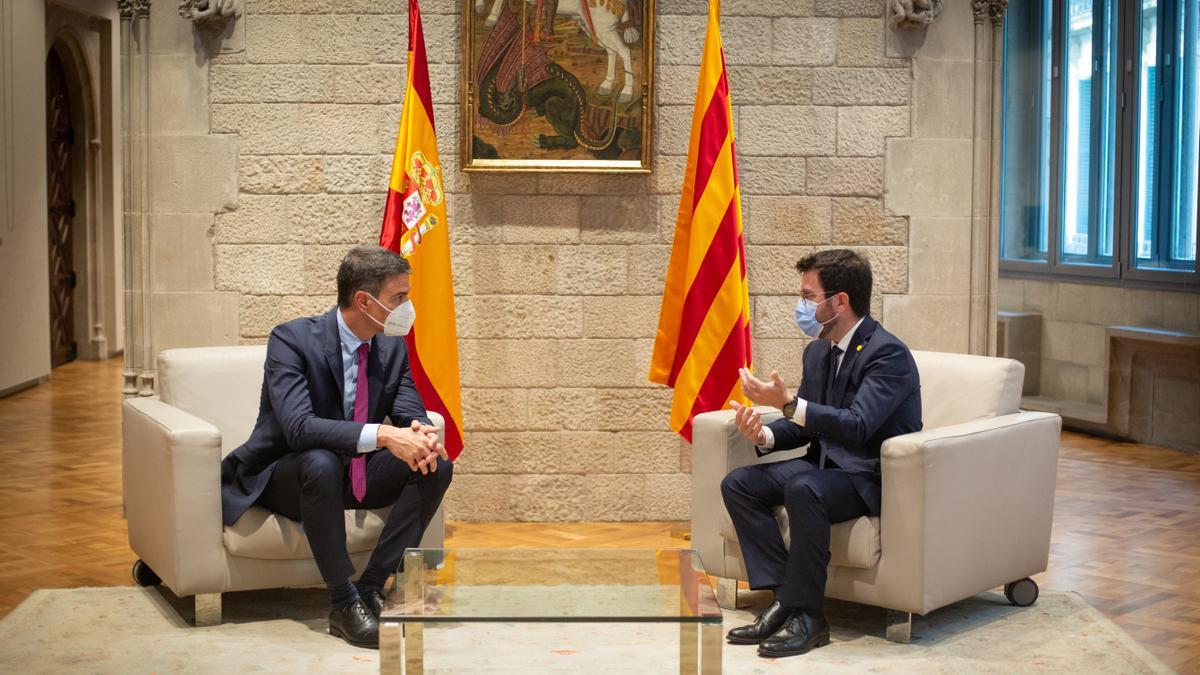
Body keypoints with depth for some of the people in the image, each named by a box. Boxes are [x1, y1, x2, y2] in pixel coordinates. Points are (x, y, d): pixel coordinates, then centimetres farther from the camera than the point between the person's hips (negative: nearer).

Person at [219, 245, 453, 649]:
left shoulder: (392, 347, -1)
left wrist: (420, 434, -30)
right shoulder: (292, 339, -21)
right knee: (320, 462, -39)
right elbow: (297, 427, -35)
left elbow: (411, 414, -2)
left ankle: (372, 586, -15)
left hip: (354, 476, 6)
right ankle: (344, 604, -27)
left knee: (436, 464, -16)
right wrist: (382, 435, -45)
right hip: (282, 479, -6)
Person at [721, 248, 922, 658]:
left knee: (803, 489, -36)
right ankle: (784, 598, -12)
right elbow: (803, 425, 15)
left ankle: (806, 614, -24)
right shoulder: (817, 352, 10)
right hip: (825, 466, 9)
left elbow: (857, 426, -29)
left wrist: (788, 403, -33)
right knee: (738, 484, -8)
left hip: (871, 479, -9)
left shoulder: (888, 354, -17)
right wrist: (764, 435, -8)